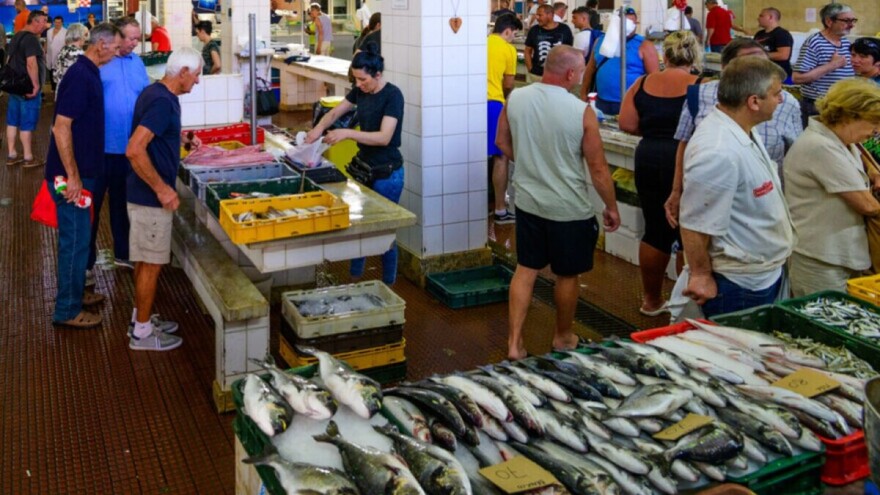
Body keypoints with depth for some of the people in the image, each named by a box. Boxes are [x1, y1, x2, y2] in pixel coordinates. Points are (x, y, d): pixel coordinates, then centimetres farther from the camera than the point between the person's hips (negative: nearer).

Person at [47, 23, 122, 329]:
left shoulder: (88, 73, 10)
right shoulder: (80, 76, -19)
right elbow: (61, 127, -24)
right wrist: (72, 177, -24)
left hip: (82, 170, 10)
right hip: (72, 174, -10)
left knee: (79, 237, 19)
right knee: (74, 240, -1)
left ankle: (74, 293, 33)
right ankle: (67, 311, 9)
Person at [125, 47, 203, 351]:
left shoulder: (156, 92, 9)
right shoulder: (162, 101, -22)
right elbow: (134, 150, -31)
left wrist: (183, 139, 22)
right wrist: (162, 188, -25)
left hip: (146, 193, 10)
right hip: (150, 196, -10)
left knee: (145, 261, 18)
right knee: (151, 263, 1)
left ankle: (140, 320, 31)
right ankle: (142, 333, 12)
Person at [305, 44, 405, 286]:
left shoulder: (392, 95, -19)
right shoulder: (360, 90, 2)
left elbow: (384, 137, -27)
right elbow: (335, 113, 11)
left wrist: (347, 133, -35)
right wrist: (319, 128, -9)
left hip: (387, 173, -7)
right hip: (364, 167, 7)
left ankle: (388, 286, 18)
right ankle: (354, 279, 29)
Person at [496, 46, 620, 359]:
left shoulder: (515, 99, -6)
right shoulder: (581, 111, -18)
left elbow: (502, 142, 9)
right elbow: (598, 168, -12)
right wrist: (612, 208, 1)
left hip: (528, 202, 4)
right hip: (569, 209, -4)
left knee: (525, 270, 15)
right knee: (567, 275, 15)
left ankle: (514, 343, 14)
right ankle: (563, 338, 34)